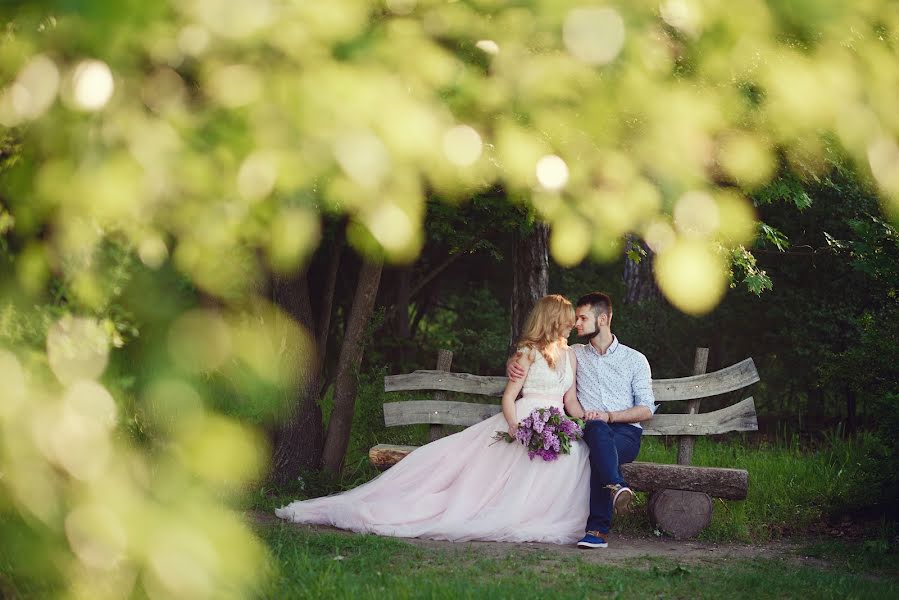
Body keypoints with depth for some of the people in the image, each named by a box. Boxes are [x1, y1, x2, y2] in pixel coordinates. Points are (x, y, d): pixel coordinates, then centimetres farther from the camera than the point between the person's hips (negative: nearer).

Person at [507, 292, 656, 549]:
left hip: (626, 433, -1)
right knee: (597, 430, -39)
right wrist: (513, 363, 0)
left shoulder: (634, 359, 13)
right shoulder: (575, 354, 20)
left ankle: (598, 528, -48)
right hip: (588, 430, 1)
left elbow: (647, 409, 6)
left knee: (598, 451, -38)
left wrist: (609, 416, -11)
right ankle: (617, 487, -60)